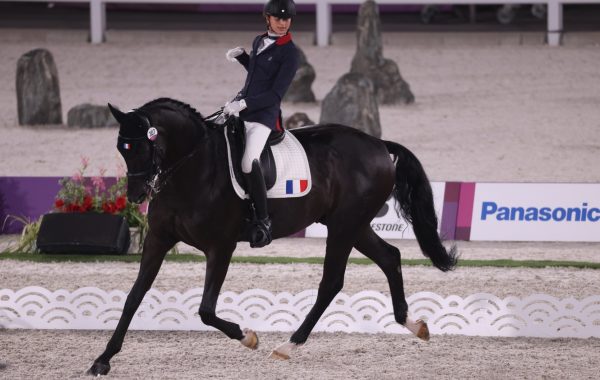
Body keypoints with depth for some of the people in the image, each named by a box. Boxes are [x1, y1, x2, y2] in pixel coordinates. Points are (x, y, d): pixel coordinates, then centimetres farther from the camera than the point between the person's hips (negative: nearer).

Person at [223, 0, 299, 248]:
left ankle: (263, 221, -21)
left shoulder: (289, 53, -9)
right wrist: (240, 57, 17)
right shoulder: (260, 42, 12)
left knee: (249, 162, -28)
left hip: (264, 115, -8)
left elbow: (275, 94, -15)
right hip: (240, 109, 8)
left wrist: (244, 104, -23)